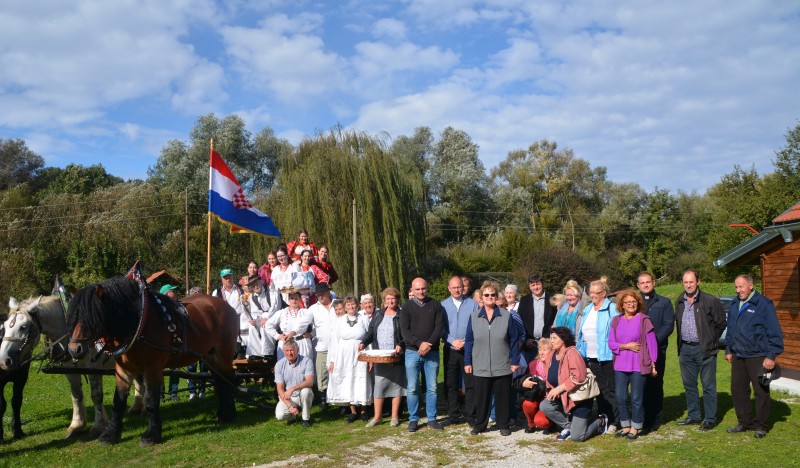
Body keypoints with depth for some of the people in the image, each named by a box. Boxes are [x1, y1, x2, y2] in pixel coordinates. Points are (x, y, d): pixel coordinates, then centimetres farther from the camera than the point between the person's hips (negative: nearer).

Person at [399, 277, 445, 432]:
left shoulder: (435, 305, 6)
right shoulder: (407, 307, 4)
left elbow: (440, 326, -1)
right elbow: (404, 330, -3)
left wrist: (429, 344, -14)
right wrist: (420, 343, -16)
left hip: (432, 352, 1)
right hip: (412, 352, -1)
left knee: (432, 388, 4)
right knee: (412, 388, 0)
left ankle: (432, 419, 14)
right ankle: (413, 419, 10)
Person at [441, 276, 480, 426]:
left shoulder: (472, 304, 2)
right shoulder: (443, 305, 4)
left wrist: (466, 342, -11)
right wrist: (452, 341, -11)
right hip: (450, 350, 1)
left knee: (470, 383, 0)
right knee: (451, 384, 7)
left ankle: (470, 415, 9)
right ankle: (453, 415, 17)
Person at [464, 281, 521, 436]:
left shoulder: (506, 316, 0)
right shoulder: (474, 317, 3)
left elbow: (514, 340, 2)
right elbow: (469, 341, 5)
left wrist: (515, 361, -2)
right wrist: (467, 362, 2)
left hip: (502, 367, -1)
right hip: (480, 367, 1)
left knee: (503, 398, 8)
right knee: (481, 398, 8)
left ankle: (504, 425, 21)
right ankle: (479, 425, 22)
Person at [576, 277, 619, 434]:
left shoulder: (612, 309, -8)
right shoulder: (587, 309, 15)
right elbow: (582, 331, 19)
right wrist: (581, 349, 13)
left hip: (607, 356, -7)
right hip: (592, 356, 7)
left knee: (610, 390, -1)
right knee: (599, 389, 13)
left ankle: (613, 422, 7)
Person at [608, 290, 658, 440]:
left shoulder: (643, 319, -4)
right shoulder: (616, 321, 6)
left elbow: (652, 343, -2)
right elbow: (611, 343, 4)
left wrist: (653, 364, -2)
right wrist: (626, 346, -11)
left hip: (638, 366, -4)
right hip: (620, 365, 4)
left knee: (636, 398, 2)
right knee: (620, 398, 6)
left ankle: (635, 428, 16)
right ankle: (625, 426, 21)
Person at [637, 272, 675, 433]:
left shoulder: (664, 303, 9)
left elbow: (669, 325, 0)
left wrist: (654, 340, -13)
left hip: (657, 349, -1)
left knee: (655, 385, 2)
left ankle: (655, 420, 10)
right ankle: (641, 420, 7)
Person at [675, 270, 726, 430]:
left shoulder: (710, 301, -8)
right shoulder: (680, 302, 8)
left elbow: (721, 323, -2)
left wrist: (711, 342, 1)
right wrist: (681, 345, 12)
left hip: (704, 349, -5)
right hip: (685, 349, 6)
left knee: (708, 386, 1)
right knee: (689, 385, 12)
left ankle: (710, 419, 10)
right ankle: (694, 416, 24)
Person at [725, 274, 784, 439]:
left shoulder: (763, 304, -9)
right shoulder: (734, 306, 12)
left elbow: (774, 332, -10)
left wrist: (771, 356, -13)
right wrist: (728, 350, 17)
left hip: (758, 357, -6)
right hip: (738, 357, 6)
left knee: (761, 391, 3)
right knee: (737, 390, 10)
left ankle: (761, 425, 16)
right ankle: (745, 422, 23)